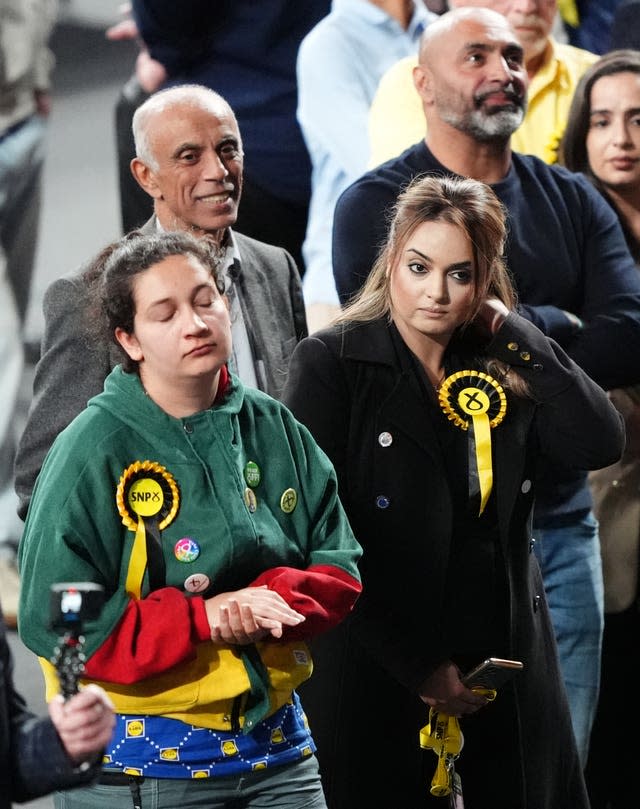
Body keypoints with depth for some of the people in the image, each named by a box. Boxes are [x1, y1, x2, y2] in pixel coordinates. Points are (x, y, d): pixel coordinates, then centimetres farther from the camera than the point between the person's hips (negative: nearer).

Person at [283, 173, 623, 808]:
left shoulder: (505, 364, 6)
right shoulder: (331, 364, -7)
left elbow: (599, 443, -9)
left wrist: (513, 330, -8)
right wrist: (415, 663, -15)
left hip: (508, 661, 4)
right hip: (380, 675, -4)